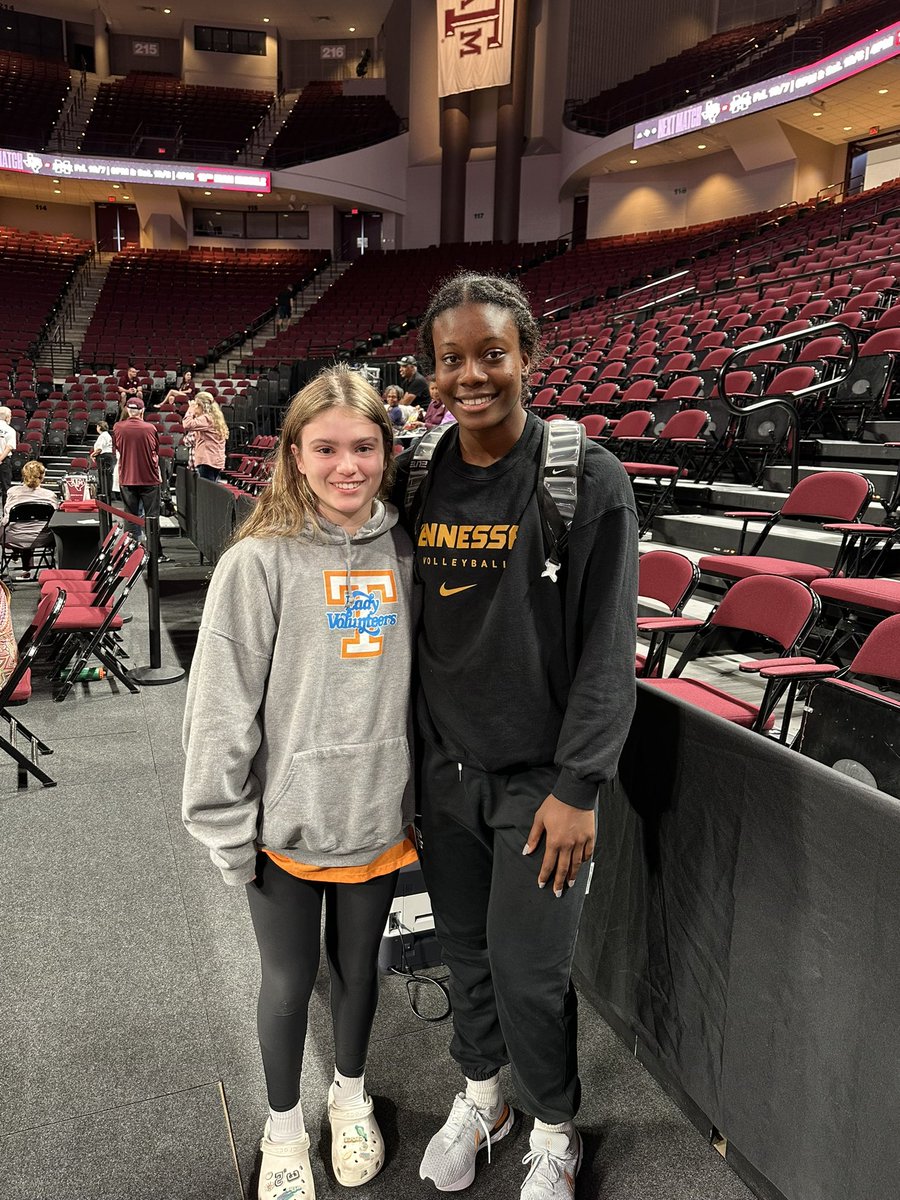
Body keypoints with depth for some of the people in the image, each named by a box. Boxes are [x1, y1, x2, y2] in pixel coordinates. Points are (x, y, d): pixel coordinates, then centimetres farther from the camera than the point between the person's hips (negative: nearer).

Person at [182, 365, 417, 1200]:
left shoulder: (404, 553, -3)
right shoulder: (259, 562, -16)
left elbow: (424, 682, 5)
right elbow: (221, 706, -13)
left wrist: (423, 796, 8)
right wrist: (228, 830, -10)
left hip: (378, 818, 3)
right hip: (286, 824, -3)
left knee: (358, 969, 23)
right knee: (289, 983, 18)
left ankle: (350, 1095, 51)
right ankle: (284, 1126, 45)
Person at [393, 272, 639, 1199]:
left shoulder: (587, 478, -12)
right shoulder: (417, 478, 2)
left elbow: (607, 647, -12)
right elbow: (406, 627, 8)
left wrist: (579, 786, -14)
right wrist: (406, 758, 9)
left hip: (539, 776, -4)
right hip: (444, 767, 4)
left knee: (528, 971, 6)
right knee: (465, 949, 19)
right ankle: (479, 1096, 46)